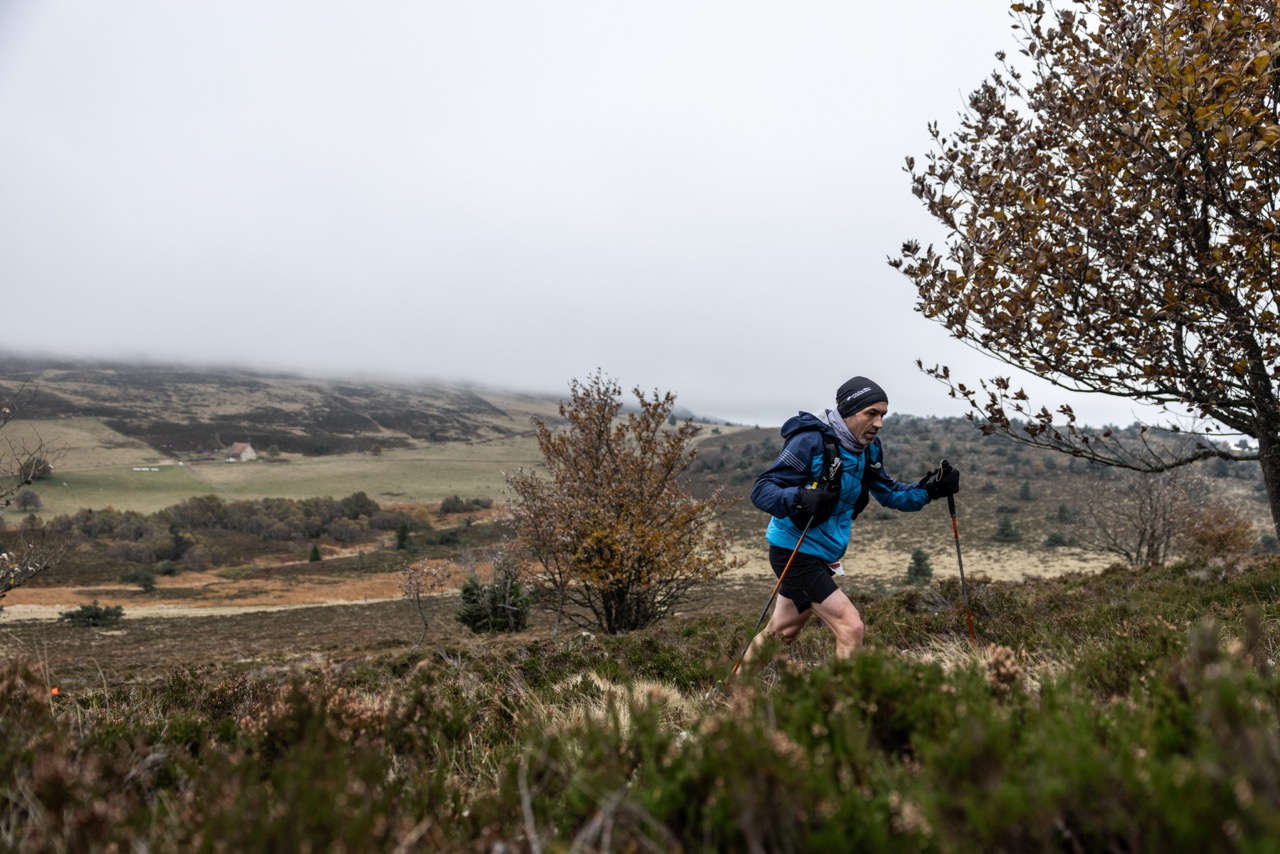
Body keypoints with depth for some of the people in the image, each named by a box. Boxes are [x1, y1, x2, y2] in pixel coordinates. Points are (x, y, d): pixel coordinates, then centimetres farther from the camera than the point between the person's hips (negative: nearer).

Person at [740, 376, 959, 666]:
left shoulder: (869, 449, 3)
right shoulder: (811, 441, -22)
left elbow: (889, 493, 15)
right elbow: (761, 490, -23)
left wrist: (930, 489, -2)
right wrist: (799, 499, -43)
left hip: (824, 555, 9)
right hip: (795, 552, -8)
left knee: (781, 634, 20)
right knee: (851, 627, -14)